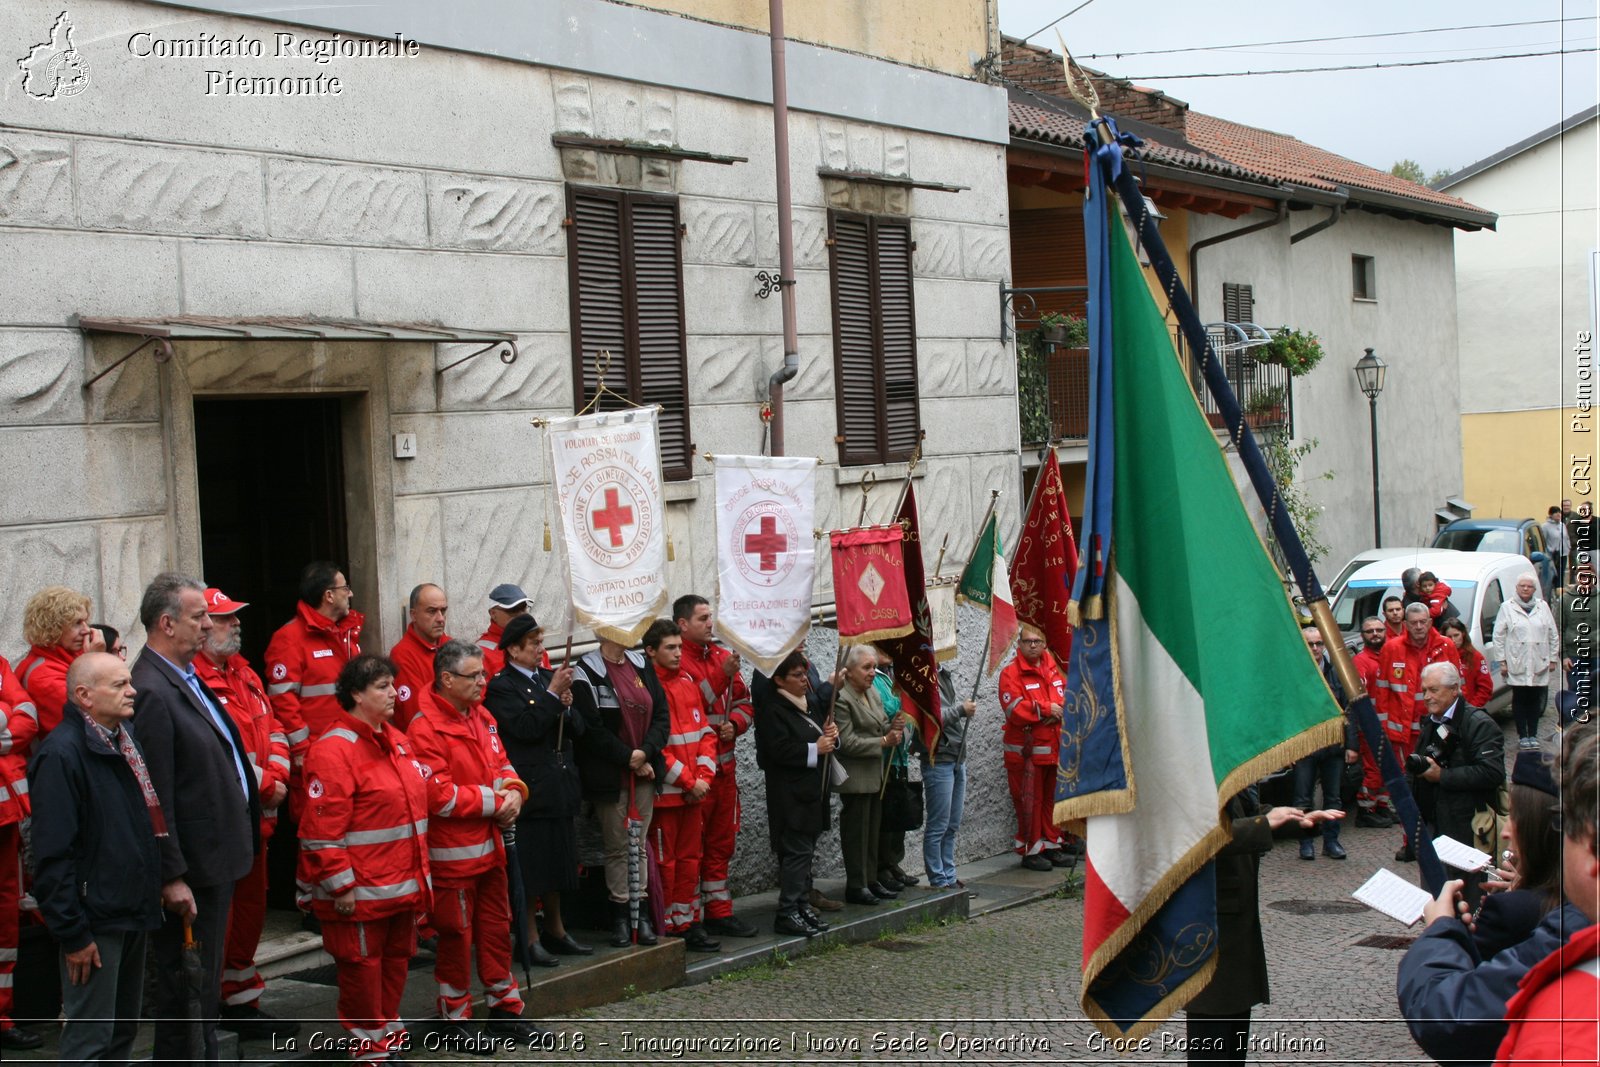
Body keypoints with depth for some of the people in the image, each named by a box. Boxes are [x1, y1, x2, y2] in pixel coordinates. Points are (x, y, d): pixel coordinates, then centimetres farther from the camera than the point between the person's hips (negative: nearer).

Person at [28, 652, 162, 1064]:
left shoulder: (127, 737, 11)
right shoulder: (62, 753, -17)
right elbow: (53, 855, -20)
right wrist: (73, 933, -20)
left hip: (133, 913, 9)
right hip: (95, 919, -9)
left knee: (123, 1030, 17)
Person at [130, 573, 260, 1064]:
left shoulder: (186, 677, 10)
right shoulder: (152, 692, -21)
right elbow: (155, 797, -23)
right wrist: (172, 877, -23)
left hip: (215, 861, 10)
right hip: (191, 872, -10)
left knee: (205, 982, 20)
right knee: (184, 987, 1)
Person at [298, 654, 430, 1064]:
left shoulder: (397, 742, 12)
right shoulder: (334, 749, -16)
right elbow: (322, 829, -19)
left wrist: (419, 875, 19)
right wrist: (341, 886, -18)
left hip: (403, 887, 8)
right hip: (361, 892, -8)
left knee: (396, 960, 16)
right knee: (362, 967, 3)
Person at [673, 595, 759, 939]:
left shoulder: (723, 657, 13)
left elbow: (744, 703, 17)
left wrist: (734, 724, -3)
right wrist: (723, 676, -25)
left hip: (724, 765, 8)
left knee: (722, 842, 13)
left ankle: (720, 912, 22)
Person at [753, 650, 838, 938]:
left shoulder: (812, 702, 16)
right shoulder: (772, 708, -11)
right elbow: (778, 750, -20)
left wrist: (831, 735, 3)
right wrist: (815, 748, -18)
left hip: (813, 790, 9)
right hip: (790, 794, -9)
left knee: (806, 850, 12)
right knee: (797, 851, -9)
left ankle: (801, 904, 18)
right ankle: (787, 914, -6)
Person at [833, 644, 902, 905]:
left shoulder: (872, 692, 11)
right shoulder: (841, 699, -17)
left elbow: (881, 726, 19)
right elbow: (847, 742, -20)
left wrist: (893, 727, -4)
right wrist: (883, 742, -19)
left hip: (875, 775, 9)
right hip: (855, 778, -9)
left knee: (873, 830, 13)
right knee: (856, 831, -2)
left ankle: (870, 881, 21)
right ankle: (855, 886, 4)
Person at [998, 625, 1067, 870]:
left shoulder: (1052, 668, 11)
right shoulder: (1011, 673, -8)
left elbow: (1066, 695, 14)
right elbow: (1014, 710, -18)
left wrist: (1059, 711, -7)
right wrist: (1046, 709, -16)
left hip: (1054, 747, 6)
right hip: (1026, 750, -6)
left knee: (1052, 798, 12)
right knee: (1029, 801, -3)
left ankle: (1051, 845, 23)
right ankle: (1030, 851, 5)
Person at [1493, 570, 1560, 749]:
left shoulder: (1543, 607, 11)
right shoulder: (1507, 607, 3)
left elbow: (1554, 635, 12)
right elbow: (1498, 635, 1)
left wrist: (1553, 658, 7)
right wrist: (1502, 660, -4)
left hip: (1539, 664, 2)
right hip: (1517, 664, -2)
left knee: (1535, 699, 5)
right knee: (1520, 699, -1)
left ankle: (1533, 735, 12)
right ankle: (1522, 736, 5)